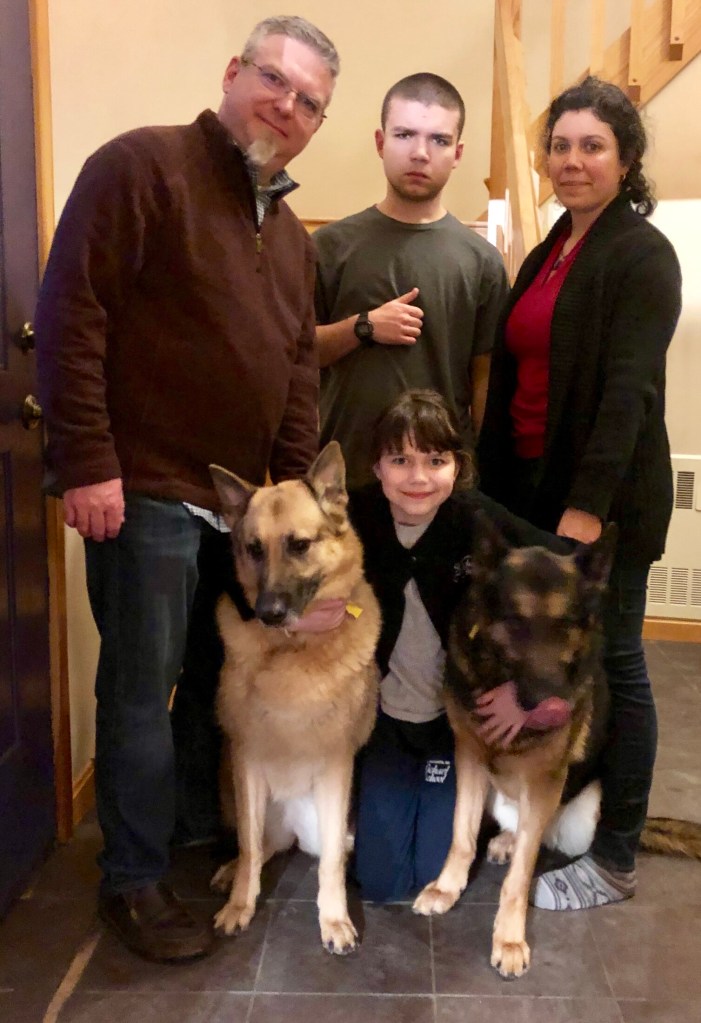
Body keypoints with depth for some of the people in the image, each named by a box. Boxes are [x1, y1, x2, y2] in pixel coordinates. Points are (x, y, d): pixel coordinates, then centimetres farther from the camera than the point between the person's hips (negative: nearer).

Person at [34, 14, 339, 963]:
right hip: (147, 490, -7)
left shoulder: (290, 235, 16)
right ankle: (134, 881, 21)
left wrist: (295, 485, 9)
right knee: (142, 690, 3)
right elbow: (70, 313, -15)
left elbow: (298, 368, 16)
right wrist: (87, 463, -20)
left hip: (246, 498, 8)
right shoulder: (141, 166, -8)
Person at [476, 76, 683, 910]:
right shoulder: (547, 255, 15)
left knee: (610, 666, 2)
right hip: (532, 485, 7)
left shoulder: (641, 254, -8)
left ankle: (614, 859, 17)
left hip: (604, 495, -7)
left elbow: (629, 389, -18)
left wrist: (590, 504, -24)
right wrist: (496, 486, 11)